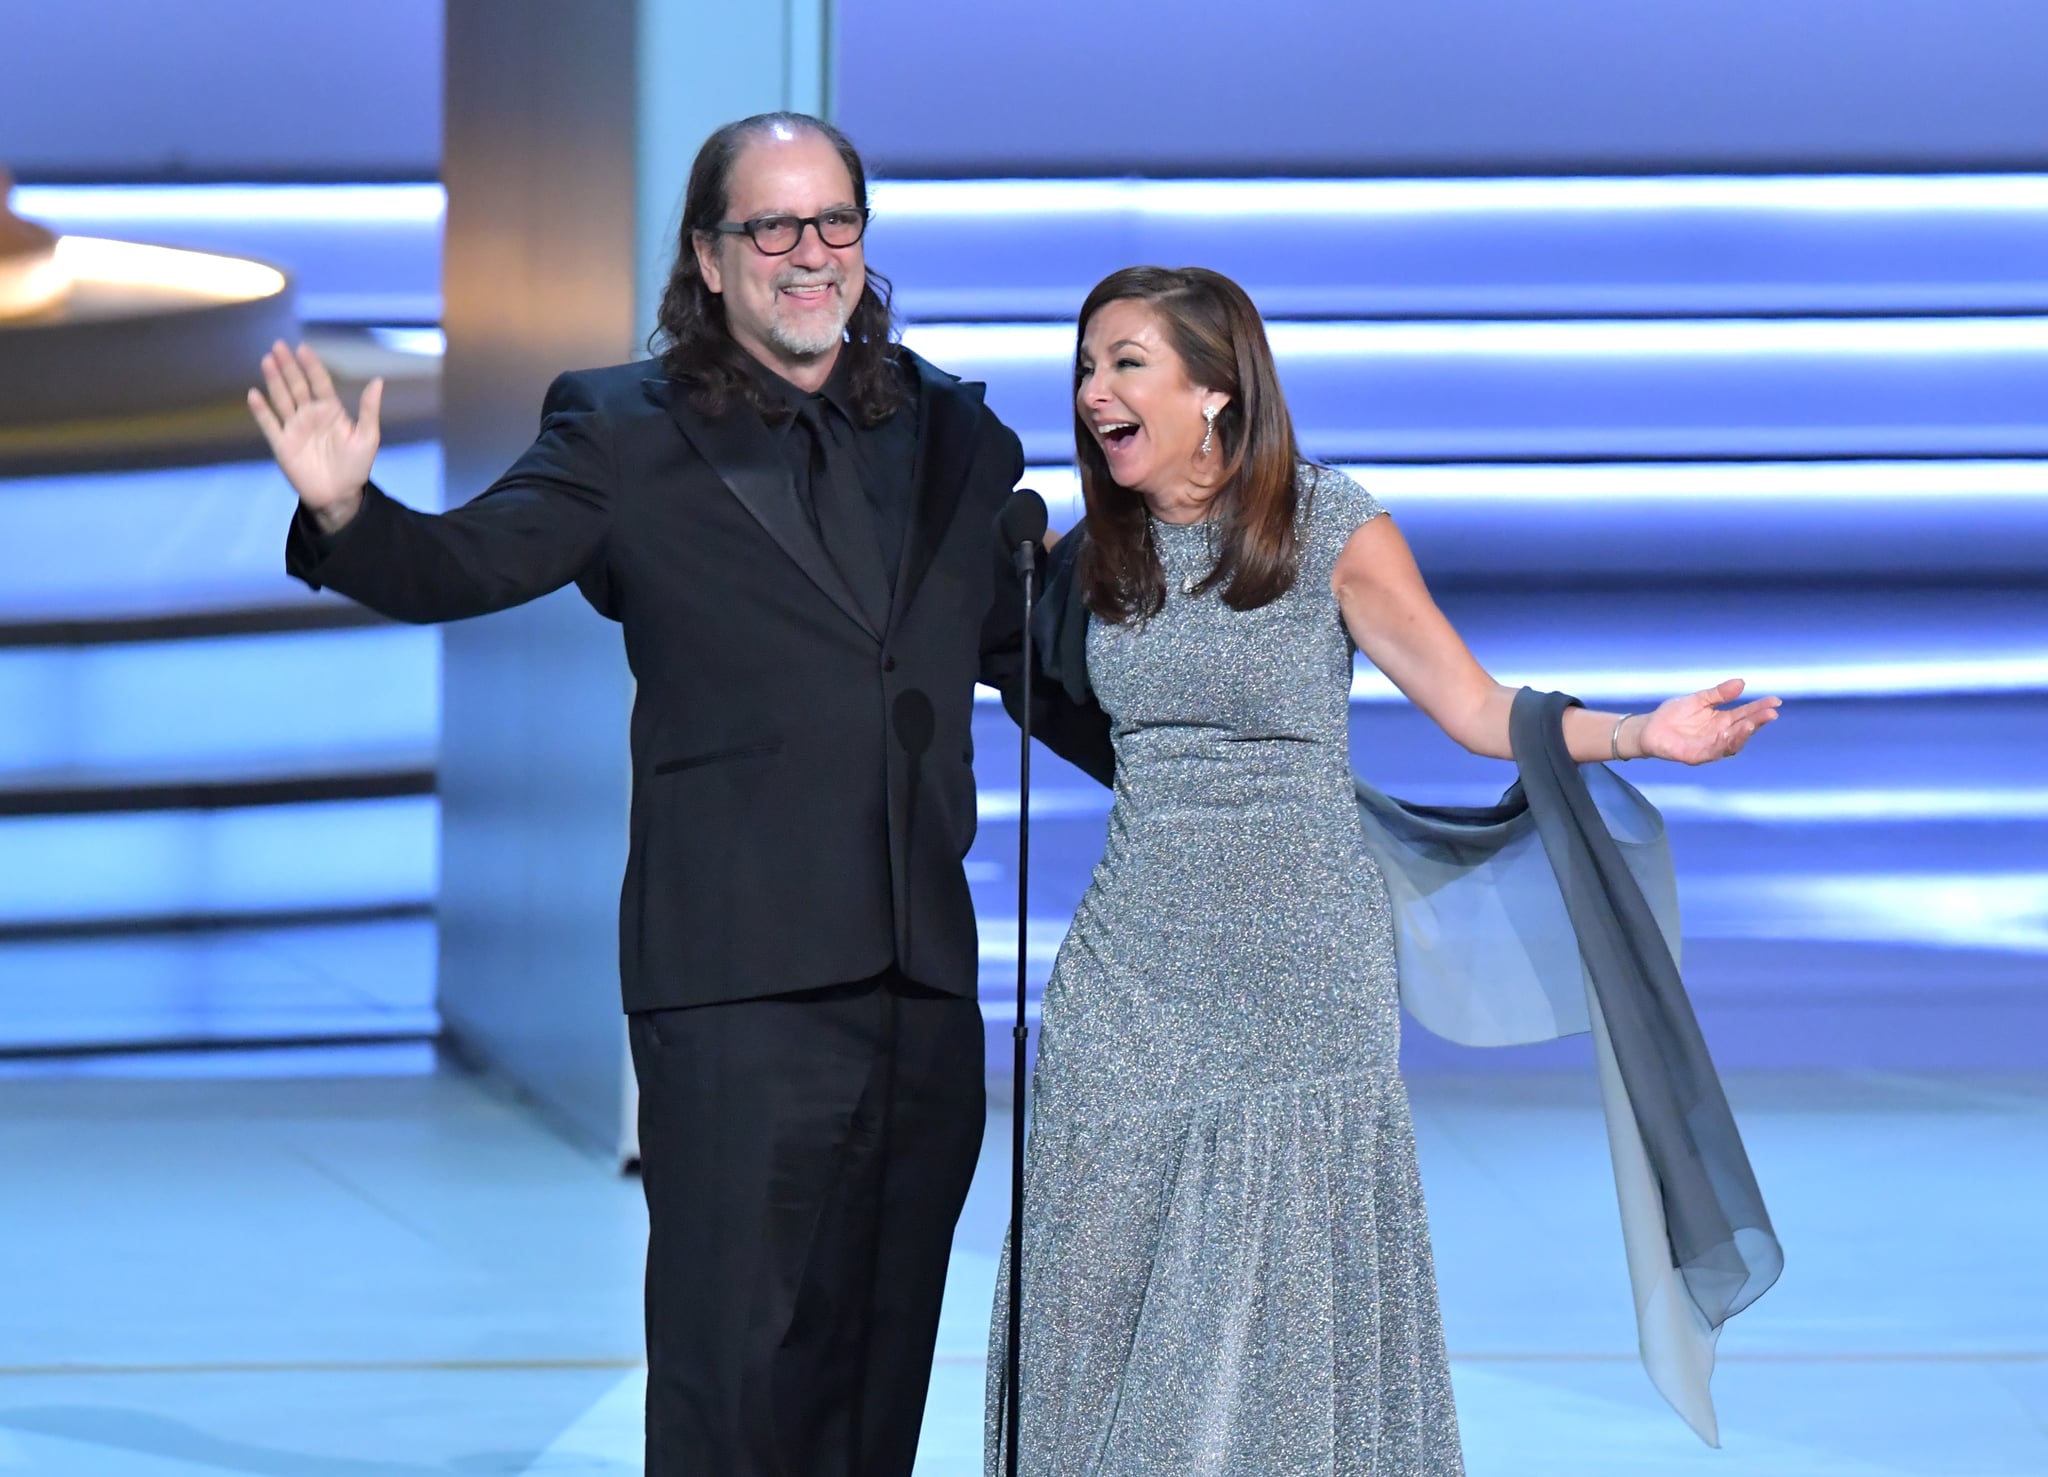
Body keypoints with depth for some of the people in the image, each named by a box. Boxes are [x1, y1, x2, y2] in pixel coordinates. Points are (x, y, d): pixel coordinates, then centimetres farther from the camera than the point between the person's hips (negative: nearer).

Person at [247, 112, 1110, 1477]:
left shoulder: (954, 435, 14)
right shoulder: (627, 433, 3)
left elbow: (1033, 657, 22)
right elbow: (467, 566, -8)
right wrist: (349, 512, -29)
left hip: (924, 978, 4)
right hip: (739, 980, -4)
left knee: (881, 1352, 10)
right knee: (735, 1365, -7)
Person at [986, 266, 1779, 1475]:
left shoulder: (1332, 527, -5)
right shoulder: (1094, 552, 7)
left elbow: (1480, 707, -9)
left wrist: (1637, 733, -24)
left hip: (1300, 964, -3)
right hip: (1135, 959, 4)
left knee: (1286, 1300, -1)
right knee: (1105, 1294, 1)